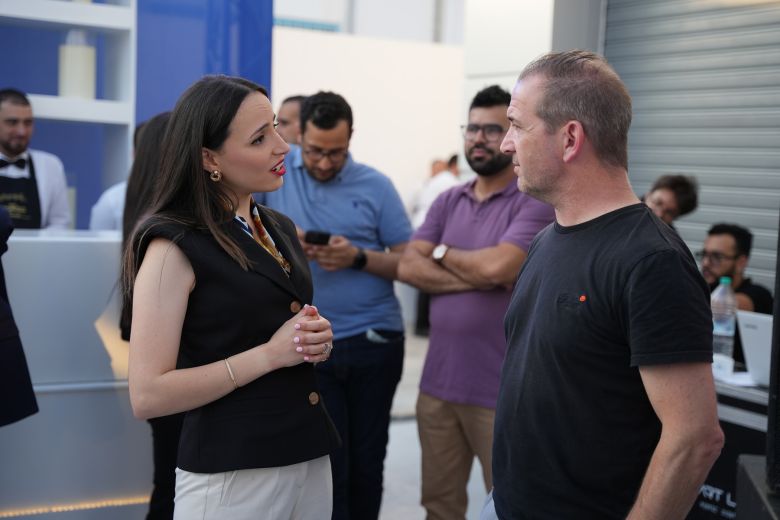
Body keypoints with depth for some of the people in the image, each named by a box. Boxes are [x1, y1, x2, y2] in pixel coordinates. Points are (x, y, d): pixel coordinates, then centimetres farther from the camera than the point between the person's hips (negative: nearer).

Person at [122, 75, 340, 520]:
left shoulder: (283, 229, 8)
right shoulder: (174, 246, -14)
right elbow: (148, 395, -19)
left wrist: (317, 340, -1)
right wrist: (269, 354, -21)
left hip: (310, 456, 7)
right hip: (231, 474, -7)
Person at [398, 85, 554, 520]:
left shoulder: (536, 202, -9)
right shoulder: (448, 201, 11)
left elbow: (497, 267, -23)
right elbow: (409, 267, -1)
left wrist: (443, 253, -4)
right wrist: (476, 277, -14)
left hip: (502, 391, -6)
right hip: (438, 383, 6)